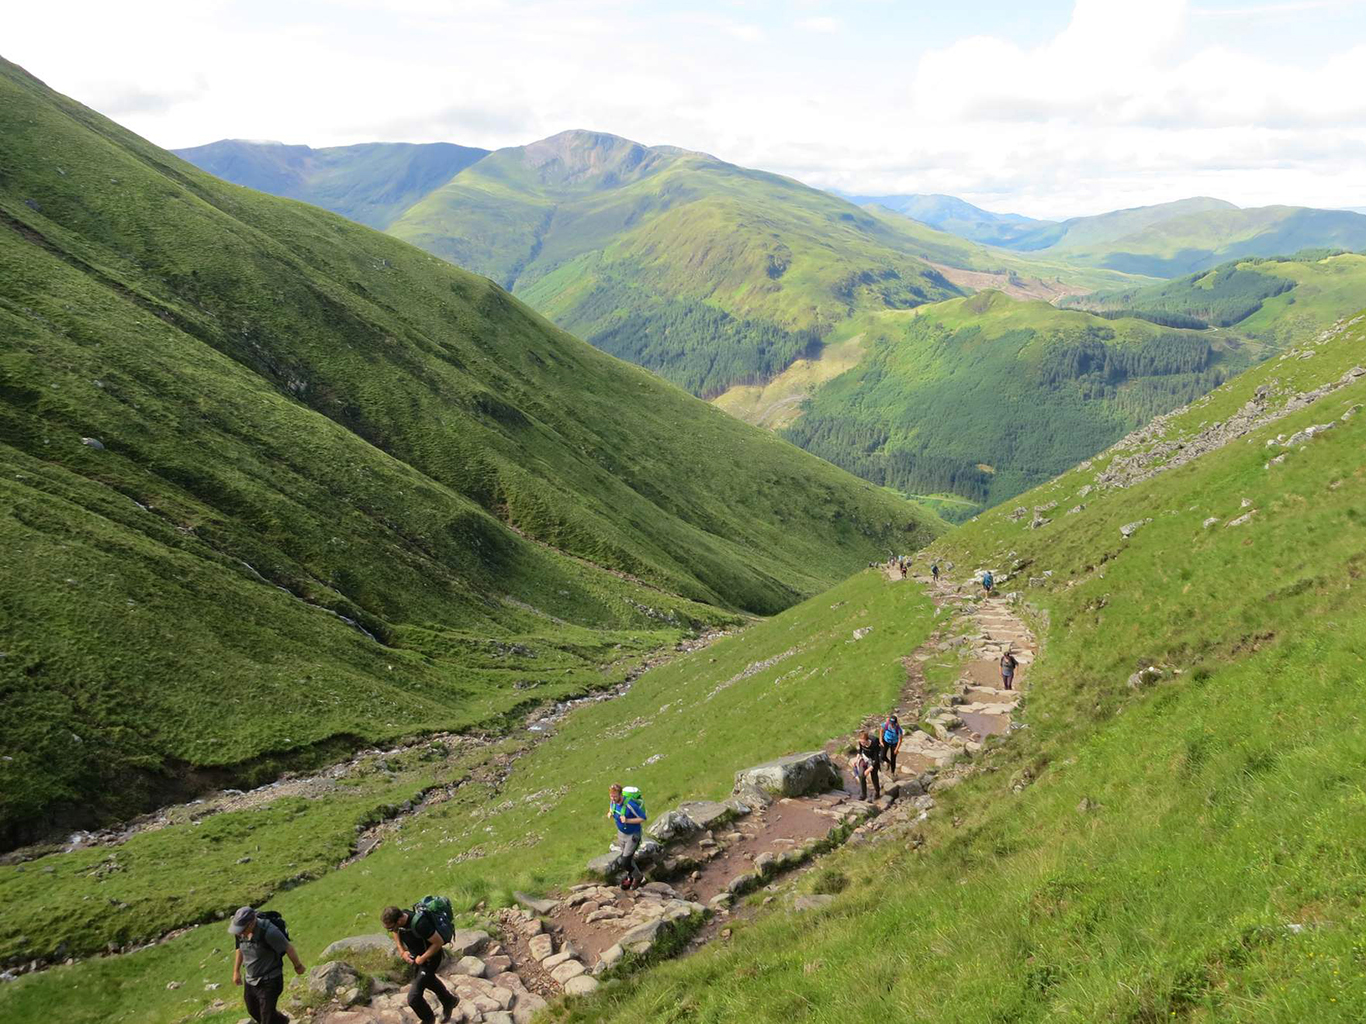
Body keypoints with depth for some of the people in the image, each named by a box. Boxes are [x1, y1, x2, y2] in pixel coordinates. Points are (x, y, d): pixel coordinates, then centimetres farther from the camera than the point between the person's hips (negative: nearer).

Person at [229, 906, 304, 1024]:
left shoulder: (269, 932, -32)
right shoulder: (240, 931, -13)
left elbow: (288, 948, -17)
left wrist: (298, 966, -3)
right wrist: (236, 971, 16)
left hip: (269, 982, -7)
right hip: (250, 980, 7)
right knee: (253, 1011, 24)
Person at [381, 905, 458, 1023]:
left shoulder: (419, 924, -41)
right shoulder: (397, 919, -18)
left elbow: (438, 942, -31)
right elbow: (396, 932, 6)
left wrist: (422, 958, -23)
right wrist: (402, 951, -6)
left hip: (429, 957, -8)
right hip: (416, 956, 8)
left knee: (413, 998, -7)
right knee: (429, 980, 32)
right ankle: (449, 1001, 59)